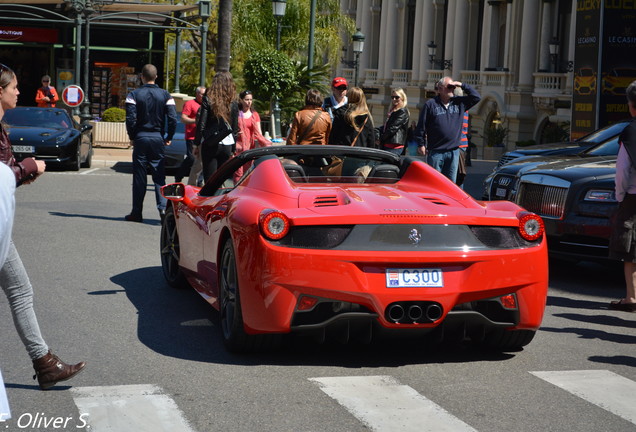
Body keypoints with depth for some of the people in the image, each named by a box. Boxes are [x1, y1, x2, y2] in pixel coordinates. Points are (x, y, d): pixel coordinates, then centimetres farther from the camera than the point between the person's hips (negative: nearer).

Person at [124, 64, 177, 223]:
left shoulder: (134, 95, -3)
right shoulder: (165, 95, 1)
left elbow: (130, 119, -10)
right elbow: (173, 119, -6)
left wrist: (132, 136, 4)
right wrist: (168, 138, 6)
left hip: (140, 138, -1)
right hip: (157, 138, 1)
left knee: (139, 176, 4)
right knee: (159, 175, 5)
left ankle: (137, 212, 8)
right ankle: (163, 207, -12)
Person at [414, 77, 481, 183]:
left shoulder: (459, 103, 10)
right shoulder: (431, 104, -2)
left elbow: (476, 97, 12)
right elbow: (421, 125, 0)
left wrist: (462, 85, 3)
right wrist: (421, 144, -1)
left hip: (454, 151, 4)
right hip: (436, 151, -4)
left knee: (451, 182, 8)